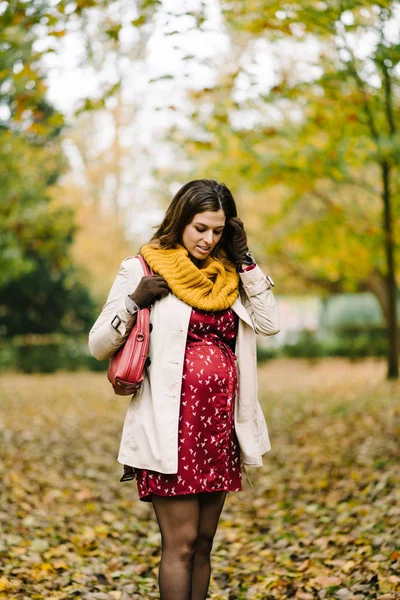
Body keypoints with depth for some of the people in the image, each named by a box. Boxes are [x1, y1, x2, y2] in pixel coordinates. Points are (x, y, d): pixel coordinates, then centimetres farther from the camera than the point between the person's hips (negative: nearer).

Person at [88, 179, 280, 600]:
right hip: (172, 426, -5)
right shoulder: (142, 269, -1)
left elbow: (270, 324, 3)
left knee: (203, 542, 10)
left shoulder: (227, 273, 12)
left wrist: (244, 261, 1)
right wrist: (134, 301, -16)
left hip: (220, 424, 5)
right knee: (181, 542, -6)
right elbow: (98, 346, 0)